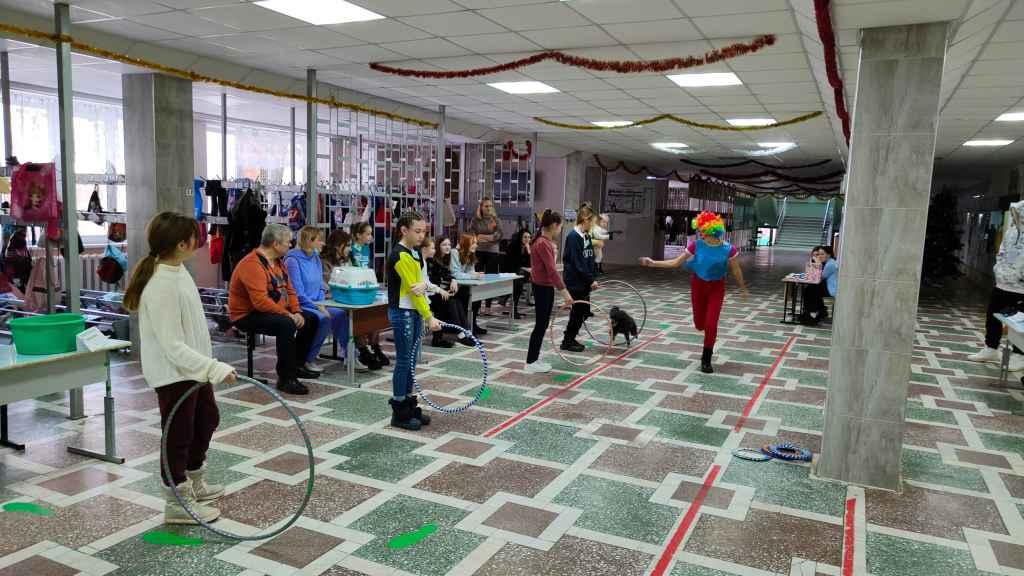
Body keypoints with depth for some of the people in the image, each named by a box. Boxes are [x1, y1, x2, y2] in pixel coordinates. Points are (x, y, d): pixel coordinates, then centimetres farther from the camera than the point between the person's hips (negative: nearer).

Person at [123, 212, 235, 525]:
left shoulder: (178, 271, 2)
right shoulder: (161, 286, -28)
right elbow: (172, 345, -29)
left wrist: (208, 365, 20)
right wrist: (214, 367, -34)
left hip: (193, 368, 10)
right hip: (174, 373, -10)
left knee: (207, 420, 23)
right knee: (178, 435, 4)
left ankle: (194, 484, 42)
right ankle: (177, 503, 21)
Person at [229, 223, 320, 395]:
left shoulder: (277, 261, 10)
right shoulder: (252, 264, -23)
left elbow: (289, 290, 11)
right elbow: (261, 301, -31)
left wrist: (297, 312, -5)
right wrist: (288, 315, -26)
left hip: (276, 311, 10)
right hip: (248, 315, -10)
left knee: (311, 319, 7)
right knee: (286, 324, -34)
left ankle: (297, 365, 18)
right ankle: (286, 378, -27)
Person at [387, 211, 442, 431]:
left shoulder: (415, 252, 11)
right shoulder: (400, 255, -18)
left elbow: (420, 281, 3)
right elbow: (412, 288, -19)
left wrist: (423, 285, -22)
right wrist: (429, 317, -17)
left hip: (414, 311, 9)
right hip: (403, 313, -9)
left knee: (411, 360, 13)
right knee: (403, 361, -3)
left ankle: (410, 407, 22)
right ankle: (399, 413, 6)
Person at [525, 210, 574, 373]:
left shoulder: (545, 242, 10)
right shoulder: (543, 244, -21)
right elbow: (551, 270, -27)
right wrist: (564, 291, -30)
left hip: (545, 287, 10)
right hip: (542, 288, -10)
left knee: (543, 324, 14)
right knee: (541, 325, -3)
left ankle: (534, 359, 21)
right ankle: (531, 363, 5)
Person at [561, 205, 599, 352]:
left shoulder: (587, 236, 10)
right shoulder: (573, 236, -17)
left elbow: (591, 259, 12)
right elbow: (577, 263, -20)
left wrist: (593, 278, 3)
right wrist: (591, 280, -16)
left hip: (584, 281, 9)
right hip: (575, 281, -9)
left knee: (585, 311, 12)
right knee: (578, 311, -1)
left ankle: (570, 339, 25)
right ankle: (567, 342, 12)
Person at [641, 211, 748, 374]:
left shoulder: (728, 249, -20)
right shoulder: (695, 245, -17)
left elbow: (736, 271, -4)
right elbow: (675, 262, -9)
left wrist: (743, 288, 8)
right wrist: (653, 263, -15)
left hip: (717, 287, -2)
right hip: (698, 284, 2)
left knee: (711, 324, -8)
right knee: (700, 324, 9)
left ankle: (706, 360, 10)